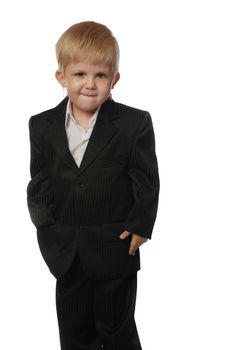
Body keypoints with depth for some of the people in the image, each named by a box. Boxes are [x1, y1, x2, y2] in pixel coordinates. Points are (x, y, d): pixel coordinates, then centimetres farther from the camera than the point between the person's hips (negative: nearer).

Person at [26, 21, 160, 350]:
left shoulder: (135, 123, -9)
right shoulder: (42, 126, 0)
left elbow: (147, 183, -6)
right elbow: (38, 182, 4)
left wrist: (140, 227, -12)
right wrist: (46, 225, -6)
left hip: (116, 250, -3)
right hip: (66, 254, 3)